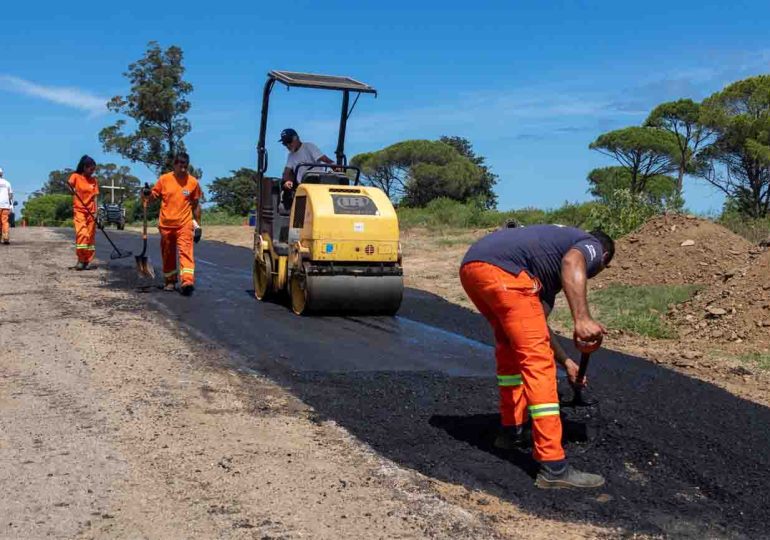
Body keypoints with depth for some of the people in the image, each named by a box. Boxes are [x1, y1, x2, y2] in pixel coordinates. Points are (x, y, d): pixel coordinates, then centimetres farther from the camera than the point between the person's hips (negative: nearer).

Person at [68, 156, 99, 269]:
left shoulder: (93, 180, 9)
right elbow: (69, 185, -16)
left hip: (90, 212, 4)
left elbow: (95, 197, 6)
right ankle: (80, 259, -13)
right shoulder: (75, 176, 0)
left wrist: (95, 212, -2)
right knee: (82, 233, -19)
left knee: (90, 237, 4)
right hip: (79, 210, -4)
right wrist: (71, 189, -39)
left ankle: (86, 261, 10)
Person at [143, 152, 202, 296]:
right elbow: (154, 195, 11)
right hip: (166, 224, 2)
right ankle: (170, 281, 26)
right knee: (168, 254, 12)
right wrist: (147, 194, -14)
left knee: (185, 251, -16)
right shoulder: (164, 179, 0)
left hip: (184, 224, -2)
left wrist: (197, 226, 6)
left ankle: (188, 281, -26)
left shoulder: (193, 182, -1)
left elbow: (196, 205, 6)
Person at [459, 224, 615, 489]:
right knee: (538, 361, -7)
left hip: (470, 266, 9)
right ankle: (553, 467, -8)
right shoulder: (591, 245, 18)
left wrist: (566, 362, 55)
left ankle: (510, 430, 39)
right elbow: (572, 262, -11)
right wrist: (582, 318, -20)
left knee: (510, 346, 29)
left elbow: (535, 323, 44)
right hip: (501, 269, -9)